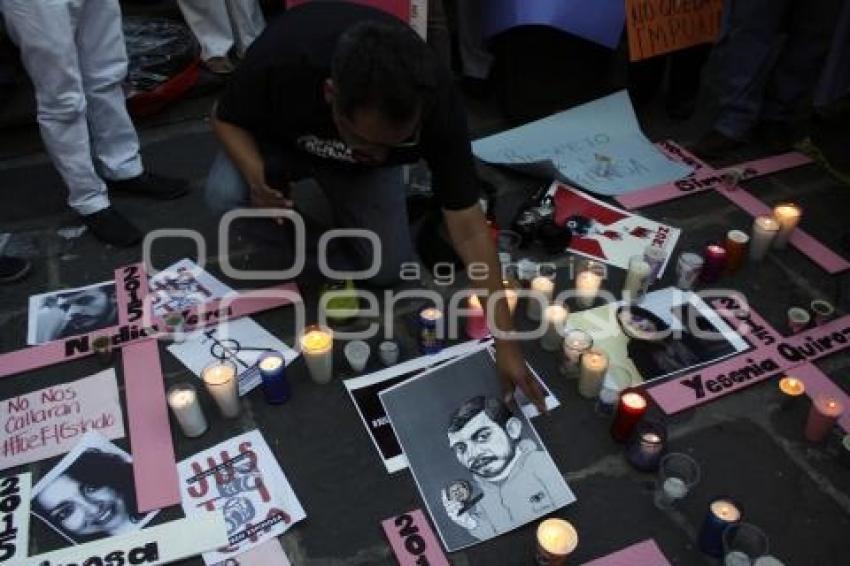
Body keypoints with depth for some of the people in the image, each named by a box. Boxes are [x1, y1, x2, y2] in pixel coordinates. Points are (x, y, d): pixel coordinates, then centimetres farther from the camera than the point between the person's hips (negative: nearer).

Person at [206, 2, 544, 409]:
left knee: (388, 271, -10)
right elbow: (226, 118, -18)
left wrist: (505, 342, -32)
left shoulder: (437, 102, -37)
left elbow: (468, 228, -31)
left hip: (361, 169, 1)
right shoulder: (280, 57, -40)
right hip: (280, 142, -1)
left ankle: (343, 200, 18)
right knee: (225, 197, -30)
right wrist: (256, 175, -40)